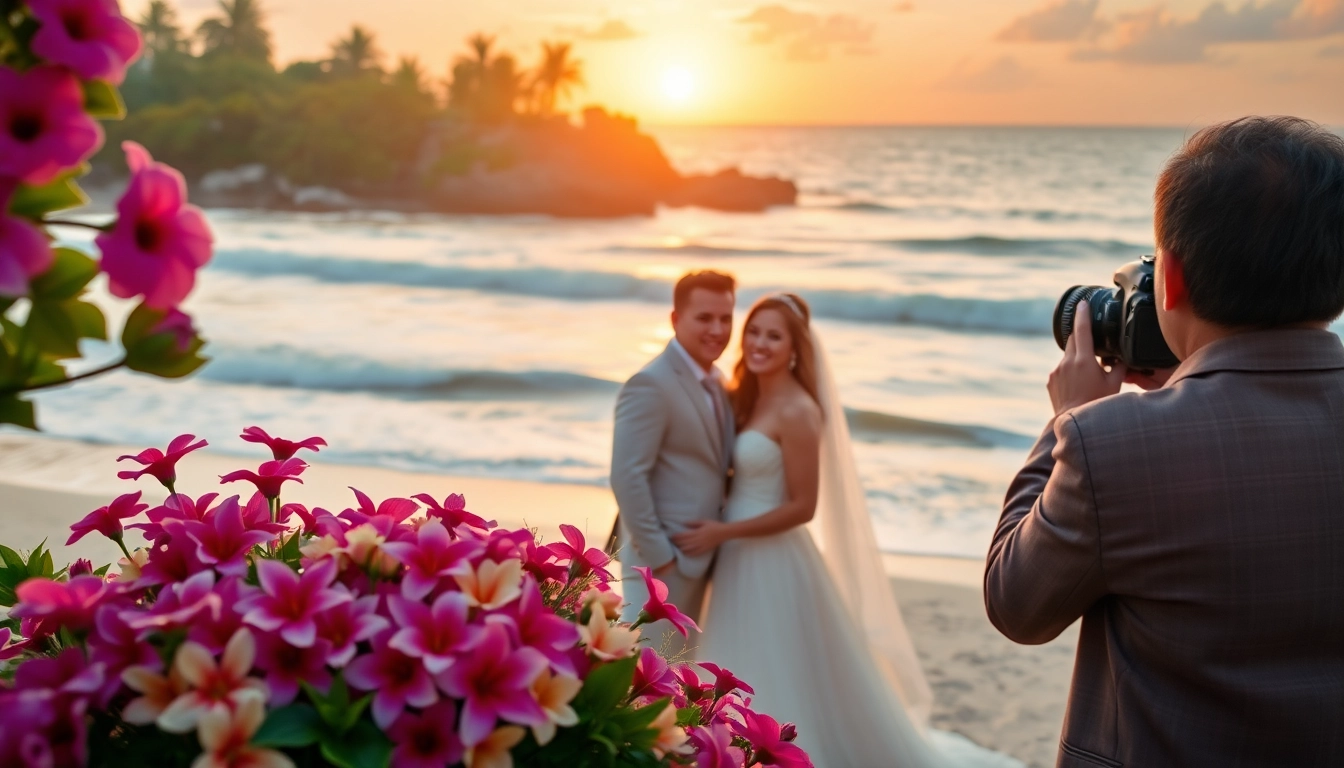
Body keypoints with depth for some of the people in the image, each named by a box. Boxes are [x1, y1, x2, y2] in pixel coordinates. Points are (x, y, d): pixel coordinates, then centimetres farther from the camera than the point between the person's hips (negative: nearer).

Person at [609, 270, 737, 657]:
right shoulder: (651, 385, -17)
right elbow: (627, 477, -22)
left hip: (700, 555, 9)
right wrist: (657, 556, -19)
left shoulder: (715, 382, 10)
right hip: (662, 559, -8)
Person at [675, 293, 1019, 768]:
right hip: (742, 563, 9)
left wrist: (723, 533, -18)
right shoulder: (750, 398, 8)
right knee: (753, 689, 20)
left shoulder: (796, 411, -18)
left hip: (774, 564, -8)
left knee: (785, 689, 6)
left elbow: (802, 507, -19)